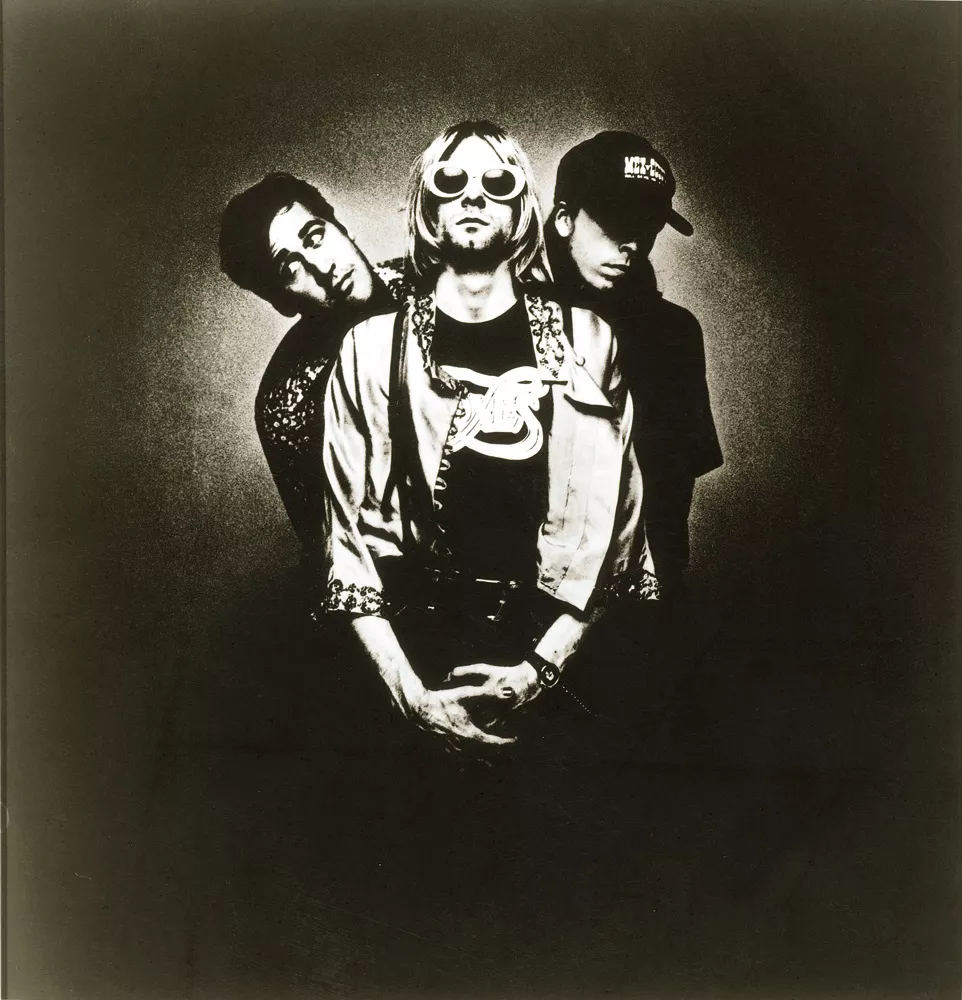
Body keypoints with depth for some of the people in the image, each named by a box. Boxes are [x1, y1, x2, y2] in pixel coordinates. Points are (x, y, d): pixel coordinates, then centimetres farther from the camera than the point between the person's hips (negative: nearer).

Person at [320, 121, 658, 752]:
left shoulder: (586, 341, 1)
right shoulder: (371, 348, 1)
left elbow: (610, 519, -2)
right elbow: (349, 530, -2)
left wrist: (542, 666, -10)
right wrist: (409, 691, -10)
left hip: (550, 658, 0)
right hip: (413, 661, 0)